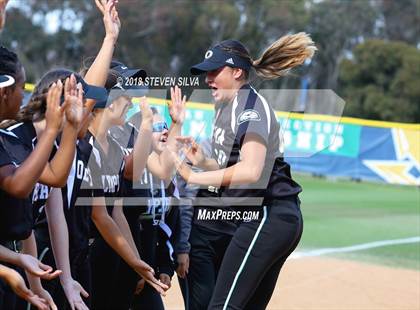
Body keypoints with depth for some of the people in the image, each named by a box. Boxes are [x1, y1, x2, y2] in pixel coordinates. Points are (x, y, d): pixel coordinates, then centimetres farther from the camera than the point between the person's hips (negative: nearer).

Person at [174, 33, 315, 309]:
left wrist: (194, 177, -23)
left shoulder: (250, 105, -13)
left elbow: (251, 170, -26)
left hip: (266, 219, -11)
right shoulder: (227, 108, 18)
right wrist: (203, 161, 4)